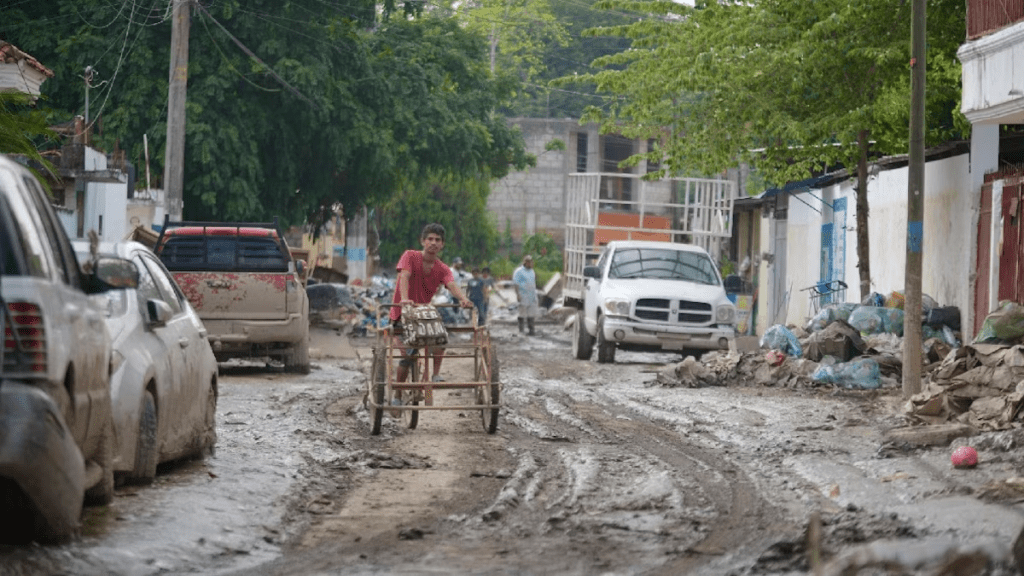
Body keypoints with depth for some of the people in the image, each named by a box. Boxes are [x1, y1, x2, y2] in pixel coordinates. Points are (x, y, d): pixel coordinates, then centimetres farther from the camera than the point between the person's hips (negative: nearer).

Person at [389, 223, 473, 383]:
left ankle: (436, 374, -11)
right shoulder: (410, 256, -8)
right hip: (402, 314, -3)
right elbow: (404, 277, -24)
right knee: (407, 355, -16)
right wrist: (404, 299, -43)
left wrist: (463, 298, -42)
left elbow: (452, 284, -19)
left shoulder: (442, 269, 0)